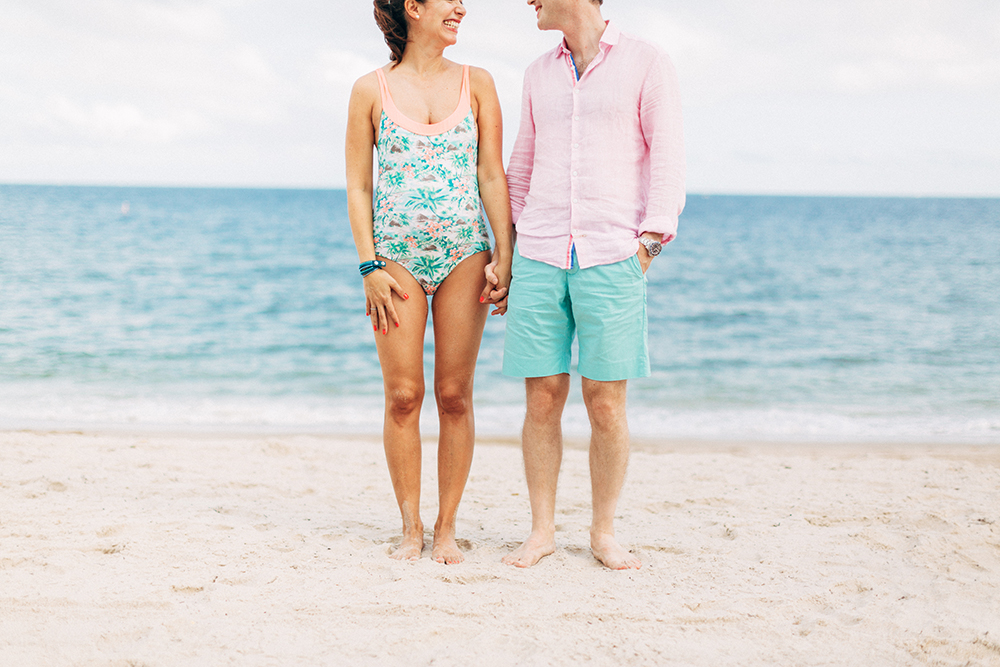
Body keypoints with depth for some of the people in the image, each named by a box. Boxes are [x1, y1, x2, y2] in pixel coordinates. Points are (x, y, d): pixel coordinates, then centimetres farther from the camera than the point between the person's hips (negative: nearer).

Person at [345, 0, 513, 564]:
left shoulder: (477, 84, 7)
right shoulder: (372, 90, 4)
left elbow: (493, 176, 5)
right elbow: (357, 187, 3)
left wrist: (504, 254, -4)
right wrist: (369, 265, -5)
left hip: (465, 254, 1)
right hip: (397, 257, -1)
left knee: (455, 395, 2)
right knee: (403, 395, -2)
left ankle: (447, 527, 12)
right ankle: (411, 527, 10)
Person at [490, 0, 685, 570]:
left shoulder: (647, 63, 3)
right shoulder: (540, 75, 17)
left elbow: (667, 158, -1)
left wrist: (651, 239, -12)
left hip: (612, 260, -3)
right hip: (540, 260, 4)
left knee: (607, 403, -2)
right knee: (543, 399, 2)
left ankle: (605, 531, 14)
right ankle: (542, 530, 14)